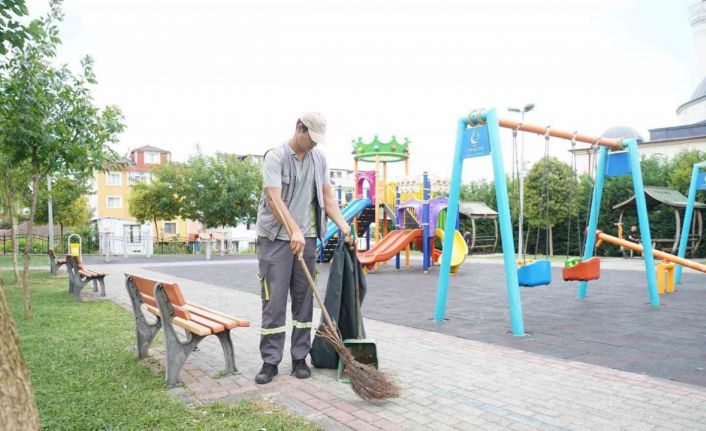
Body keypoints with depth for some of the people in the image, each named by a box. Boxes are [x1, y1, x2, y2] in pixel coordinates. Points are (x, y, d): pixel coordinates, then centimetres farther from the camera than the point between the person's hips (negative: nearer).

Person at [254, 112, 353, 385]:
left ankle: (300, 358, 17)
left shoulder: (319, 159, 10)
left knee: (304, 300, 7)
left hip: (307, 239, 5)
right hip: (275, 239, -5)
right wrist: (295, 231, -32)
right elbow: (274, 199, -20)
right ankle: (270, 361, 7)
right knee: (274, 301, -3)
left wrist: (344, 227, 0)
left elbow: (327, 196, 12)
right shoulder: (275, 157, -8)